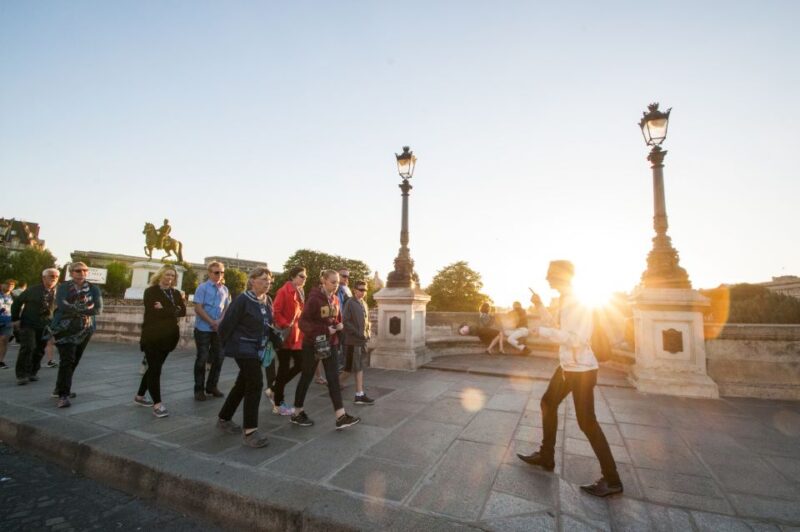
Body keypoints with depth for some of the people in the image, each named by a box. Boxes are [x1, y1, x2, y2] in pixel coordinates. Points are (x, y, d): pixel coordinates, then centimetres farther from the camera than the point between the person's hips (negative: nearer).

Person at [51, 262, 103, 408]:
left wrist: (74, 310, -15)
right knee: (67, 360, -11)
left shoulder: (93, 289, 5)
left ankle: (61, 388, 29)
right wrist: (85, 309, -15)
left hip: (84, 330, 3)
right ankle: (63, 394, -8)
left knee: (74, 361, 10)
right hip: (64, 328, -3)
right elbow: (61, 305, -16)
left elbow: (98, 308, -9)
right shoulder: (63, 287, 2)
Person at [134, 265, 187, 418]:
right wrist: (172, 311, -11)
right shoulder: (150, 291, -6)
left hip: (168, 336, 6)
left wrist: (164, 310, -12)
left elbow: (183, 311, 0)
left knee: (154, 367, 15)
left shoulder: (176, 293, 10)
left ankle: (140, 396, 32)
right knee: (155, 369, -5)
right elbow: (152, 312, -18)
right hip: (152, 336, -6)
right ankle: (157, 404, -2)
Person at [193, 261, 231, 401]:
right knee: (202, 358, 2)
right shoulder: (202, 288, -5)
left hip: (219, 328, 4)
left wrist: (220, 321, -10)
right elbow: (198, 308, -11)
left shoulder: (225, 289, 7)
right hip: (203, 328, -4)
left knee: (218, 357, 8)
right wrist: (212, 322, -13)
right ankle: (199, 389, 14)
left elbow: (227, 307, 8)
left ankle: (212, 386, 22)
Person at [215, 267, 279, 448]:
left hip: (258, 350, 8)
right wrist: (226, 344, -4)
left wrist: (277, 340, 2)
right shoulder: (243, 300, -16)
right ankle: (249, 432, -2)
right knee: (255, 385, -11)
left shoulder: (267, 301, 6)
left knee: (242, 385, 18)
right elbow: (227, 324, -13)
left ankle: (224, 419, 37)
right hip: (244, 349, -8)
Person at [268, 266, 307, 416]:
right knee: (284, 368, 1)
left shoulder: (301, 292, 13)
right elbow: (276, 312, -19)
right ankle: (278, 404, 16)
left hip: (298, 336, 8)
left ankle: (274, 391, 27)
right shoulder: (284, 291, -13)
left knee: (300, 365, 10)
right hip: (286, 336, -8)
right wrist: (285, 325, -24)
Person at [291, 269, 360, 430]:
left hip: (329, 343, 6)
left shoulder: (335, 299, 5)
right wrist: (325, 329, -27)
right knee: (306, 378, 9)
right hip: (312, 344, -6)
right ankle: (297, 413, 27)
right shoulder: (314, 298, -17)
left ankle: (341, 417, 5)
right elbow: (303, 323, -20)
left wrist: (339, 325, -6)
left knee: (334, 379, 3)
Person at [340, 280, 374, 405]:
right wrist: (358, 333, -18)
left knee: (359, 368, 9)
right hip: (353, 341, -7)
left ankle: (360, 395, 17)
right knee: (350, 368, 0)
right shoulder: (350, 303, -11)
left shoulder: (364, 304, 14)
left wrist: (367, 333, 8)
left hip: (362, 340, 7)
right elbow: (345, 322, -17)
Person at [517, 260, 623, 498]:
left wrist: (542, 332, -24)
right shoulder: (565, 301, 7)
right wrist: (539, 305, 9)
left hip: (582, 369, -10)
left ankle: (612, 480, 16)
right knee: (548, 403, 18)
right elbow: (557, 326, 18)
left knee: (587, 422, -1)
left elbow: (577, 339, -29)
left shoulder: (579, 303, -21)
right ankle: (546, 456, 33)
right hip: (567, 366, 10)